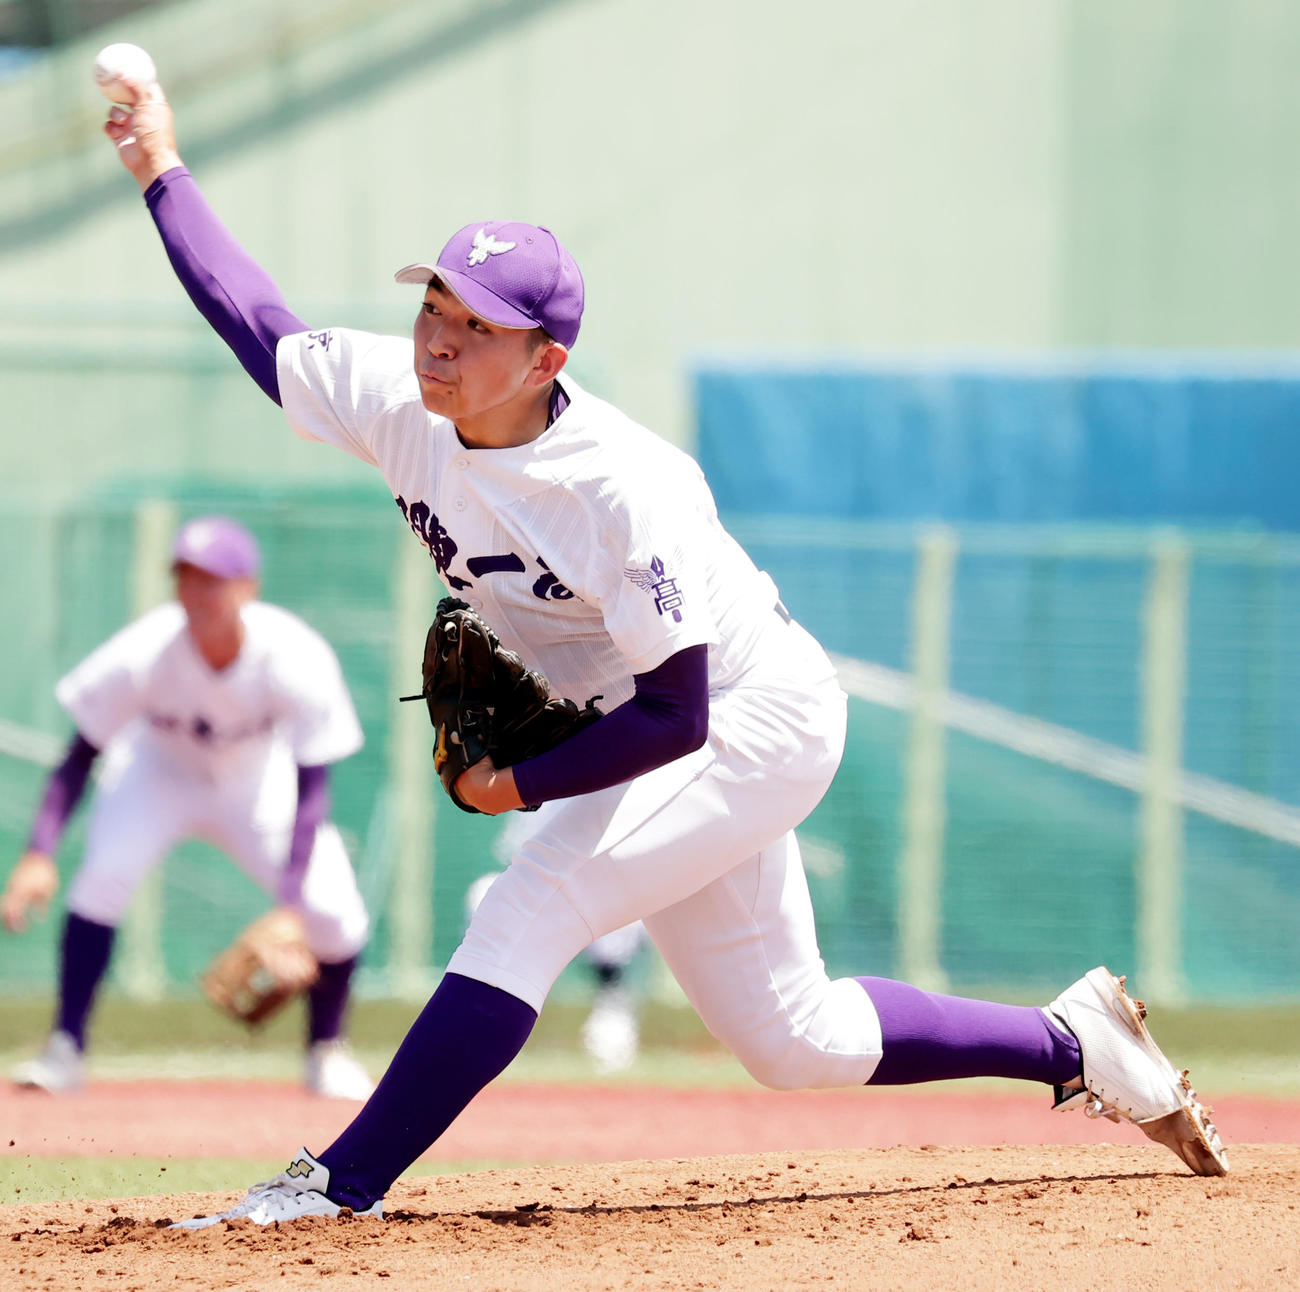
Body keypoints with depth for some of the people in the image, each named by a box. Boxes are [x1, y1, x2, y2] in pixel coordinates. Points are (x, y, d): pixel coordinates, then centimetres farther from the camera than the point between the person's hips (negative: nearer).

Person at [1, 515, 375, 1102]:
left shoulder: (297, 661, -32)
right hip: (158, 769, -1)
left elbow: (311, 791, -29)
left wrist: (290, 908, -37)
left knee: (334, 913, -14)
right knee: (104, 873, -28)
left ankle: (326, 1049, 15)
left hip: (258, 780, 1)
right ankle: (65, 1048, -16)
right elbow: (81, 755, -24)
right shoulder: (142, 654, -32)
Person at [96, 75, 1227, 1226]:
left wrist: (526, 784, -22)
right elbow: (263, 332, 3)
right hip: (665, 741, 8)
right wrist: (162, 172, 1)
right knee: (794, 1043, 14)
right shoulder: (400, 399, -14)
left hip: (763, 717, -8)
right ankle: (1075, 1044, 31)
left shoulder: (621, 491, -34)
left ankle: (344, 1183, -21)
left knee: (529, 911, -24)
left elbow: (674, 717, -30)